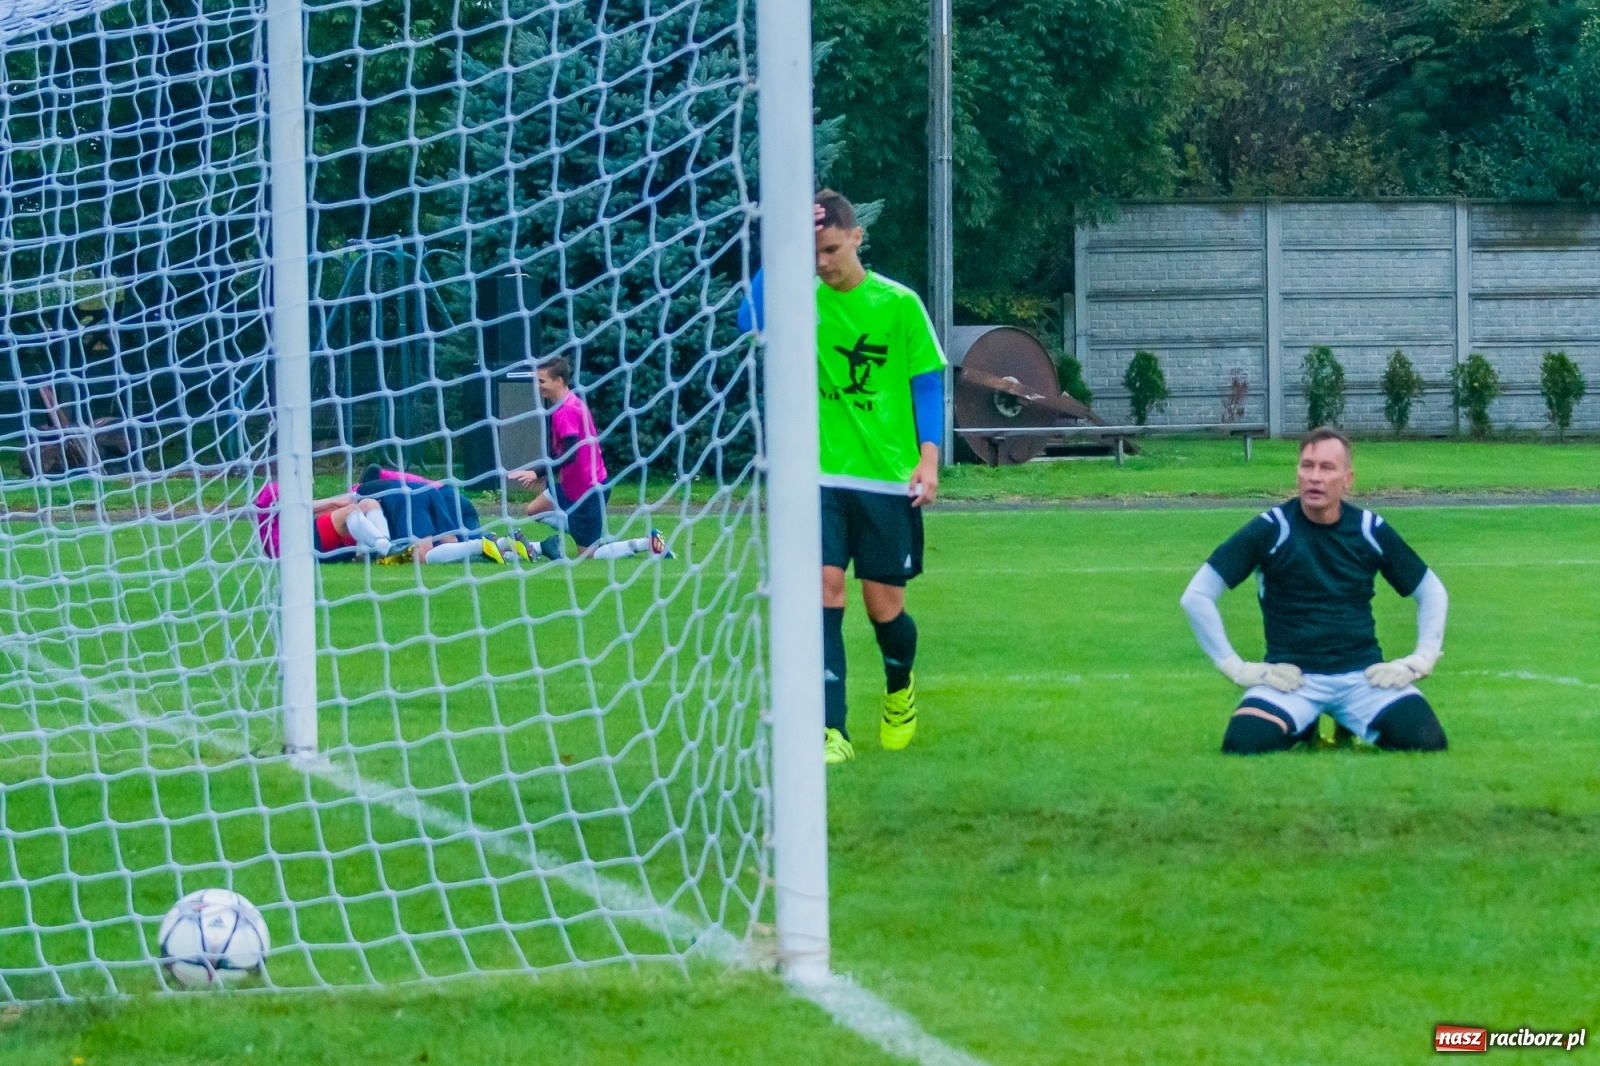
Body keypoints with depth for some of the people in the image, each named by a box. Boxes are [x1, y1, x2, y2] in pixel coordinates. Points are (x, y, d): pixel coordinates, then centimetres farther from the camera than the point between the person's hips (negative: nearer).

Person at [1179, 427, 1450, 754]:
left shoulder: (1371, 530, 3)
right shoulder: (1270, 530, -5)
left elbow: (1432, 593, 17)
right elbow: (1197, 596, -3)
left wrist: (1421, 660, 5)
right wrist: (1235, 667, -6)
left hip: (1364, 676, 2)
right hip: (1292, 677, -2)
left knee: (1426, 741, -22)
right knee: (1243, 744, -30)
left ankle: (1351, 729, 12)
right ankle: (1302, 731, 7)